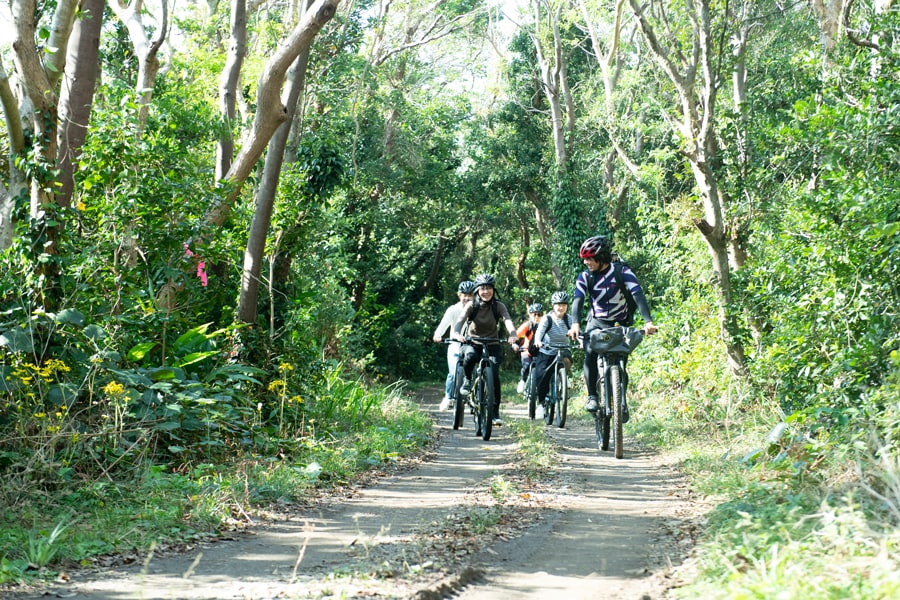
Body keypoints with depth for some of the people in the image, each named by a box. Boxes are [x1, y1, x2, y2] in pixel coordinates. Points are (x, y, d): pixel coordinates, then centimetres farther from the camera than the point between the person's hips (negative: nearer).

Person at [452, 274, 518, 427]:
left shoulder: (499, 306, -8)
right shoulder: (471, 305, -9)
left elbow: (508, 320, -25)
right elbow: (461, 319, -26)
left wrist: (512, 335, -47)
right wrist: (457, 333, -48)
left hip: (492, 344, 1)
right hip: (472, 341, -1)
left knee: (494, 374, -17)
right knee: (470, 355, -36)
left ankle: (495, 411, -6)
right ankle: (467, 380, -6)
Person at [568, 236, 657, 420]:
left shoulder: (623, 272, -15)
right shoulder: (584, 277, -8)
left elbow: (638, 296, -26)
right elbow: (578, 300, -21)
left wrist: (648, 321, -41)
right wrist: (575, 324, -40)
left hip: (621, 325, -1)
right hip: (597, 323, 1)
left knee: (620, 365, -10)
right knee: (590, 356, -26)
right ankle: (592, 396, -16)